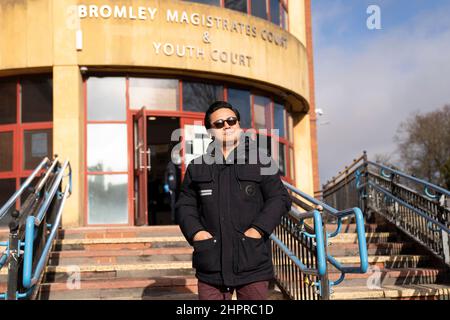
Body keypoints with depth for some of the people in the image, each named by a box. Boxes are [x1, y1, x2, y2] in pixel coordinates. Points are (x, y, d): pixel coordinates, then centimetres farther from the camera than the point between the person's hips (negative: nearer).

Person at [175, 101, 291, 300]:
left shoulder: (260, 162, 6)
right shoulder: (197, 168, 12)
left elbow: (280, 198, 1)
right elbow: (184, 206, 13)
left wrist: (258, 229, -12)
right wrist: (195, 232, -6)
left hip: (253, 263, -1)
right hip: (211, 265, 2)